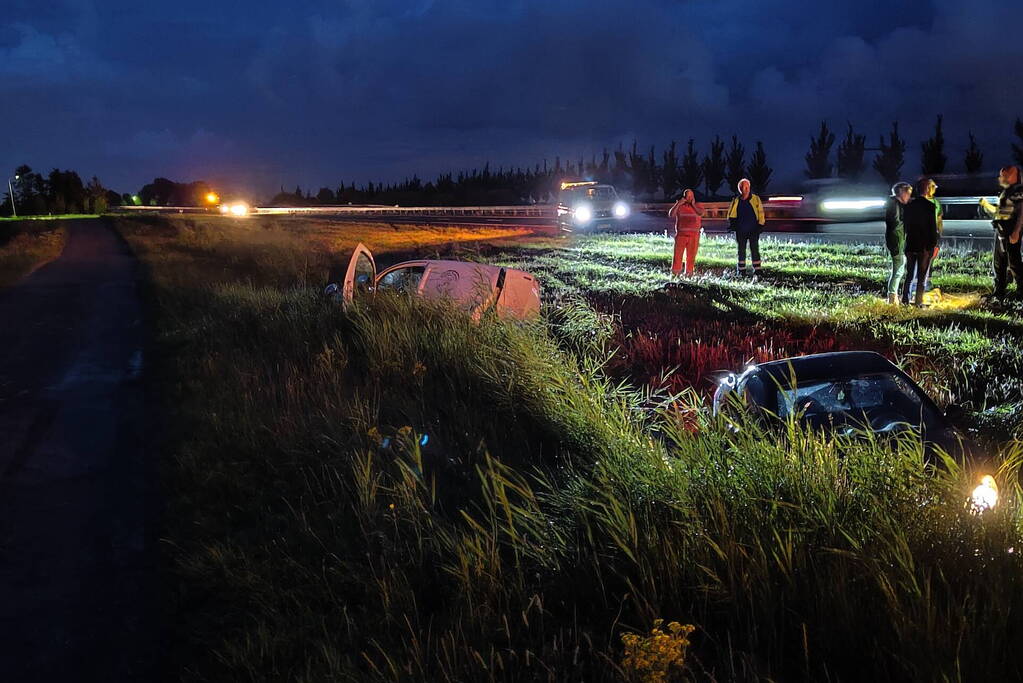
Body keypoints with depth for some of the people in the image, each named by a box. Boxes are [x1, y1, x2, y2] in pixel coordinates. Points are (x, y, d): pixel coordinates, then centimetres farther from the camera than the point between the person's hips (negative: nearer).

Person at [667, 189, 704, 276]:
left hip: (694, 235, 1)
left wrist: (693, 204, -8)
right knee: (678, 254, -5)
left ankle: (689, 272, 8)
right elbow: (671, 215, -4)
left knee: (691, 255, 1)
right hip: (681, 234, -1)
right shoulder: (679, 205, 10)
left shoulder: (697, 205, 10)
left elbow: (701, 213, -10)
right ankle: (675, 273, -3)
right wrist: (678, 204, -8)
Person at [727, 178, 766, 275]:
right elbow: (731, 213, 12)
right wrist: (732, 223, -5)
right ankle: (741, 270, 15)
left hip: (753, 230, -2)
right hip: (741, 230, 2)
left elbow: (760, 212, 2)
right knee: (741, 250, 8)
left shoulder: (756, 199, 1)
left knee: (755, 250, -1)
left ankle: (757, 270, 2)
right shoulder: (736, 200, 7)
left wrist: (760, 225, -5)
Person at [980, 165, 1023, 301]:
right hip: (1001, 231, 10)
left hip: (1011, 232, -10)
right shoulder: (1005, 192, 17)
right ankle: (999, 294, 19)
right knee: (998, 262, 12)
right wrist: (986, 205, 31)